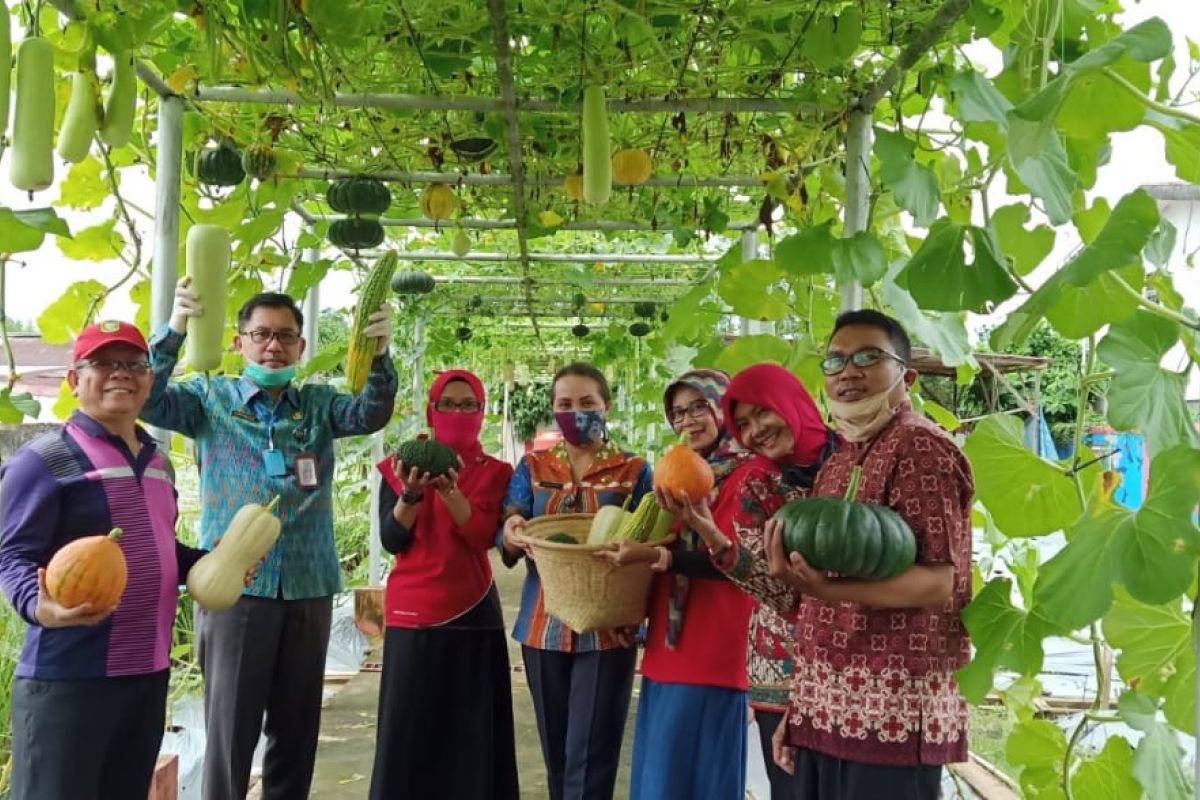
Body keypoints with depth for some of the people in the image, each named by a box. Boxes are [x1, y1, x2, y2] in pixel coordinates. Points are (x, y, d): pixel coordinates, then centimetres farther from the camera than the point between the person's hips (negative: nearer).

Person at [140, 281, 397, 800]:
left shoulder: (319, 404, 9)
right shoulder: (210, 398, 5)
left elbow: (371, 413, -8)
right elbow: (145, 400, -10)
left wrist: (379, 355, -28)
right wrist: (175, 329, -25)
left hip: (308, 587, 3)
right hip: (233, 585, -2)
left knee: (298, 727, 13)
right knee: (230, 725, 4)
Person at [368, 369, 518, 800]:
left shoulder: (495, 472, 4)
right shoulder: (401, 465, 5)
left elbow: (485, 536, -11)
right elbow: (391, 539, -5)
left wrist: (449, 490, -24)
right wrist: (411, 492, -21)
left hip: (474, 613, 0)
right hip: (412, 612, 0)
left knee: (471, 730, 4)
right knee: (409, 728, 2)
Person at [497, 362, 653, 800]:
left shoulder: (634, 470, 2)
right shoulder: (533, 467, 8)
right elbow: (505, 542, -1)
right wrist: (511, 533, -24)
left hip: (607, 628, -3)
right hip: (543, 625, 3)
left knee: (591, 755, -2)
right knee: (556, 751, 13)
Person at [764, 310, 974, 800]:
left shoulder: (920, 447, -9)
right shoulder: (836, 462, 15)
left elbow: (939, 583, -18)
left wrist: (825, 589, -32)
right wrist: (800, 705, 13)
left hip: (891, 709, -7)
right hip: (826, 708, 7)